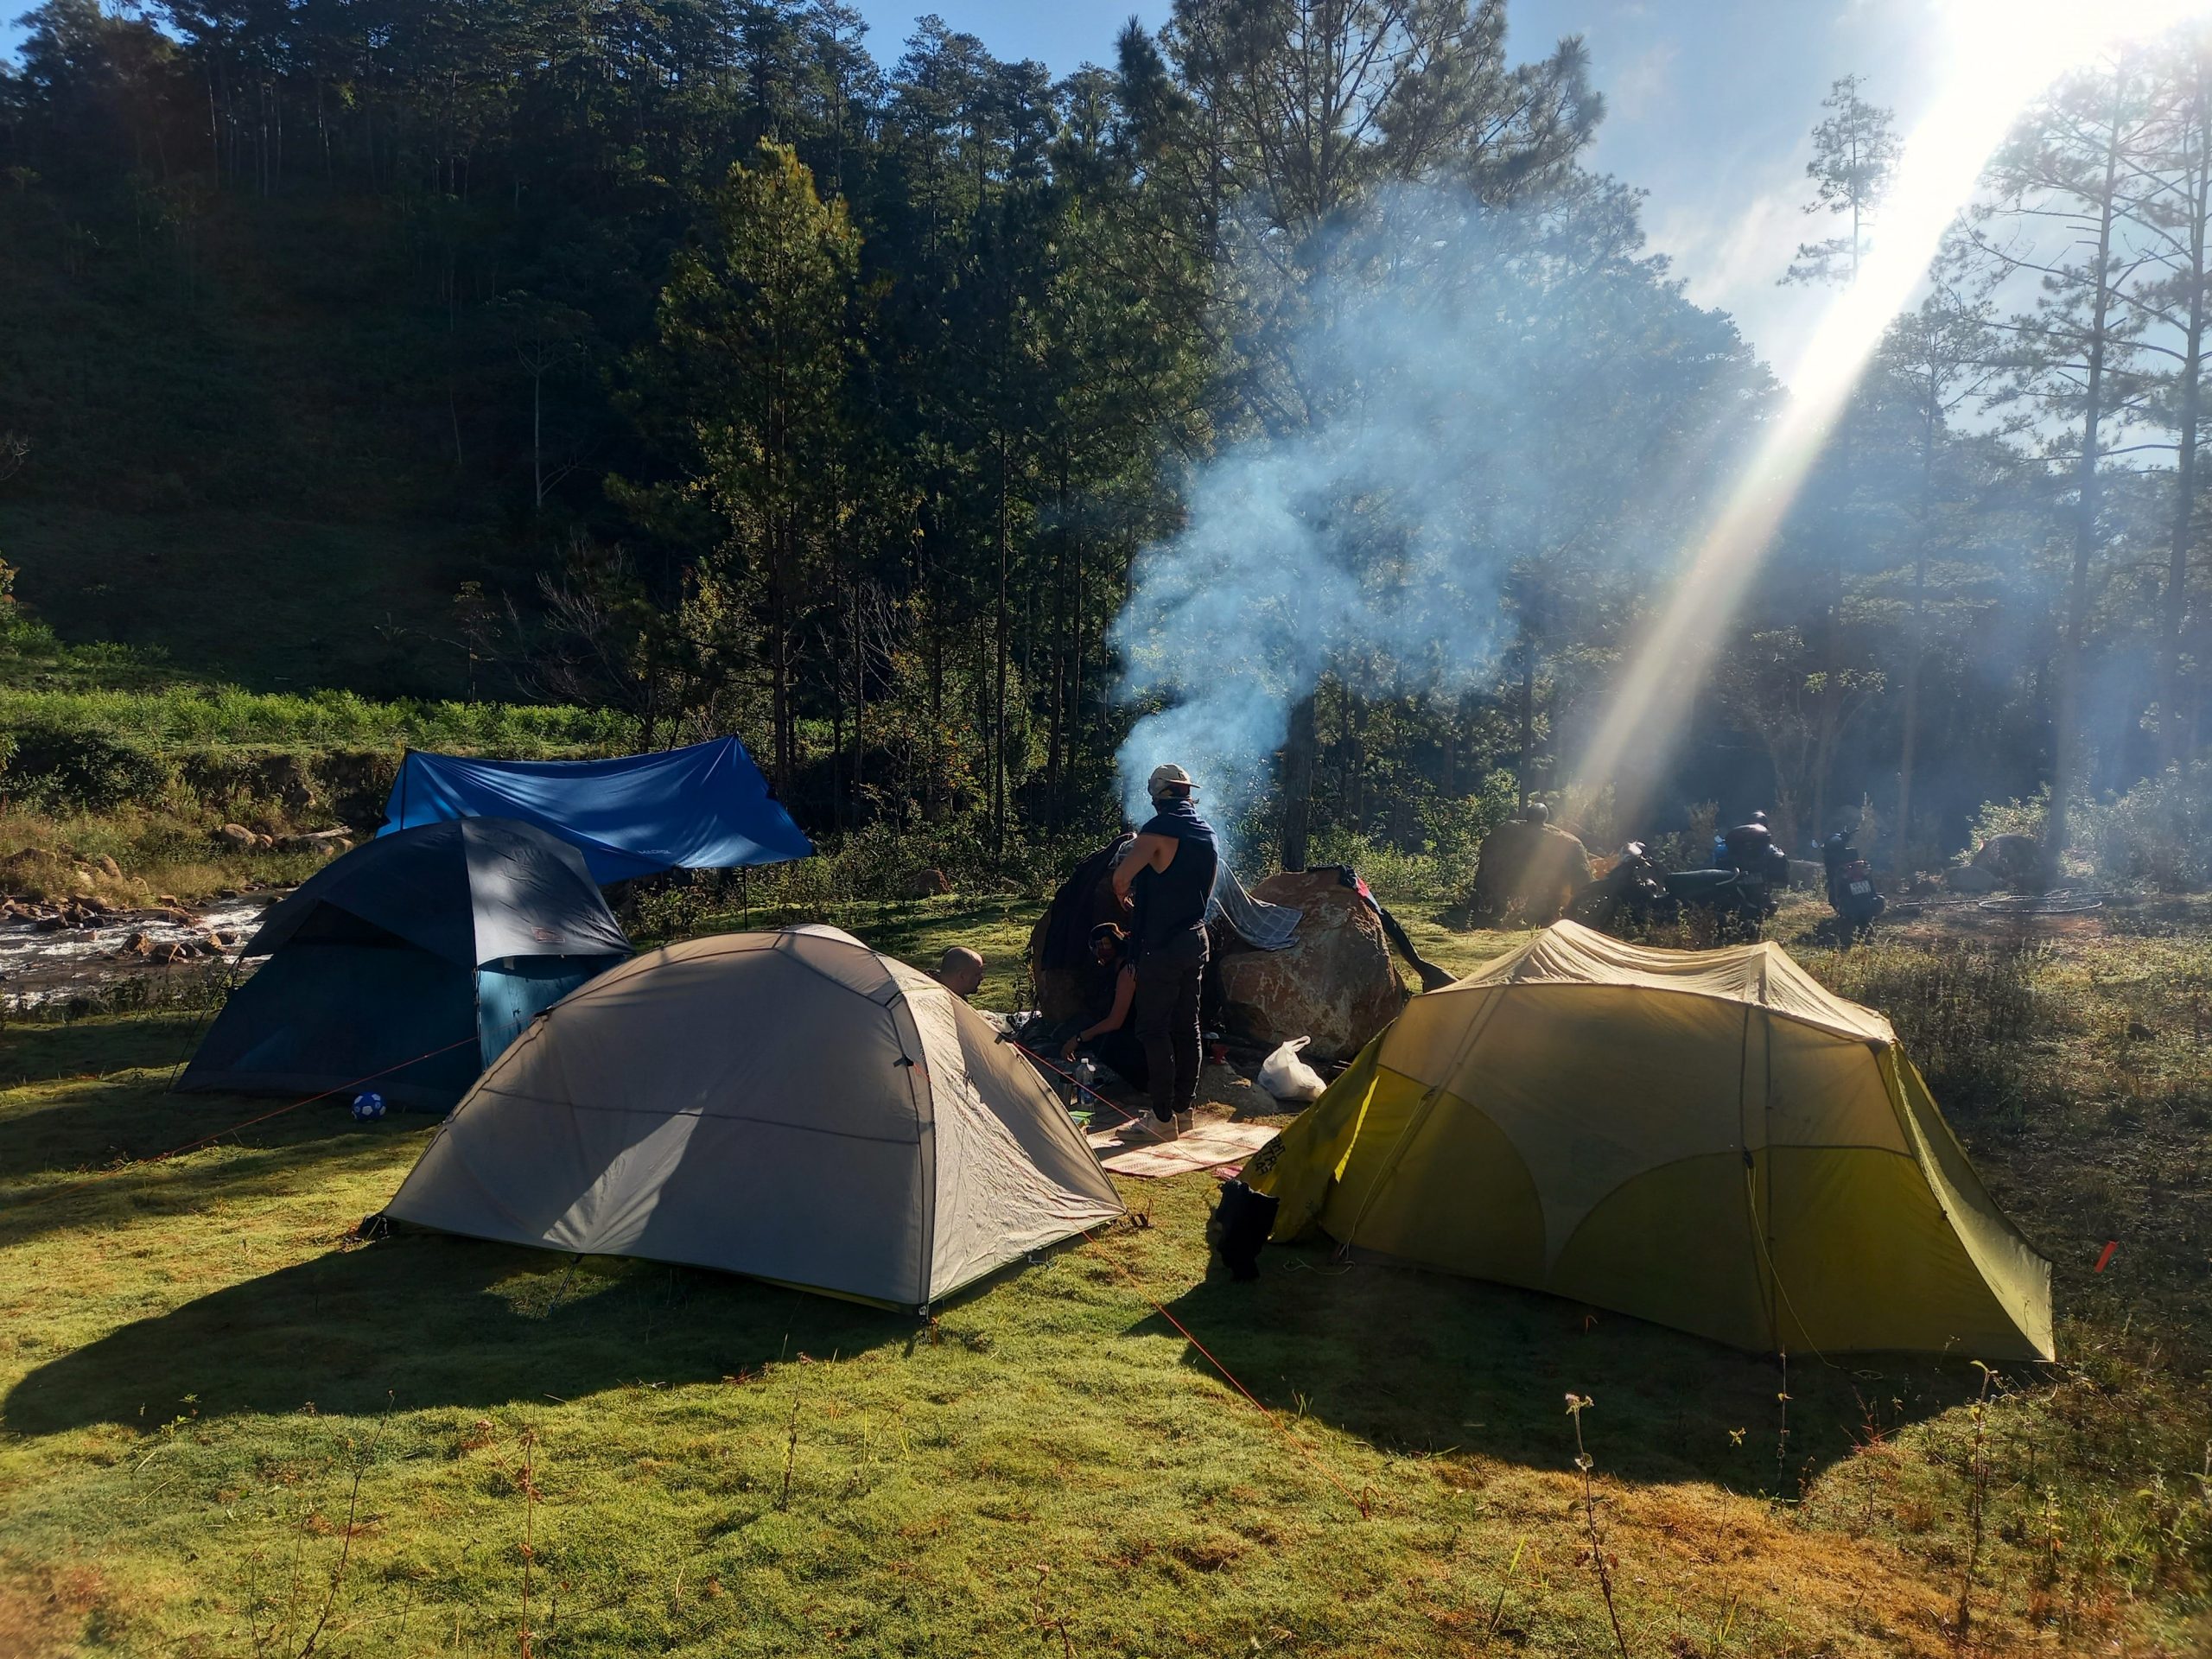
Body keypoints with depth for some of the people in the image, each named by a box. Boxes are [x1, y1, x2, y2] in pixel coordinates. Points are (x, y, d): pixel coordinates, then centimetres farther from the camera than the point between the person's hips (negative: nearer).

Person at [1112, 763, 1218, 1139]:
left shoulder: (1159, 830, -15)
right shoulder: (1208, 834, 11)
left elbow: (1121, 878, -18)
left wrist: (1125, 898, 6)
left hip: (1161, 946, -8)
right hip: (1196, 940, 8)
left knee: (1153, 1030, -2)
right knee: (1187, 1026, 14)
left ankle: (1164, 1119, -1)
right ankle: (1185, 1110, 21)